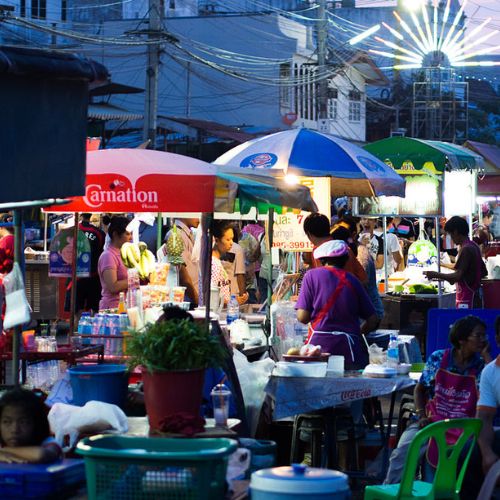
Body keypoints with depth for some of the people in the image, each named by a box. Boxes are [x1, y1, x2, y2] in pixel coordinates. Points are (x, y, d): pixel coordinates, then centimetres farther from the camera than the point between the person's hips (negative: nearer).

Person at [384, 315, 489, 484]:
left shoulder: (481, 366, 5)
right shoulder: (438, 359, 7)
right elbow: (420, 389, 17)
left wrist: (486, 356, -7)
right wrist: (421, 416, 0)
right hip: (431, 422, 1)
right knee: (402, 454, -24)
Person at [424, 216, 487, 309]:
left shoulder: (466, 249, -16)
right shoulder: (473, 246, 13)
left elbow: (458, 276, -23)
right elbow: (484, 272, 21)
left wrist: (436, 275, -13)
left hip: (467, 299, -10)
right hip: (474, 296, 10)